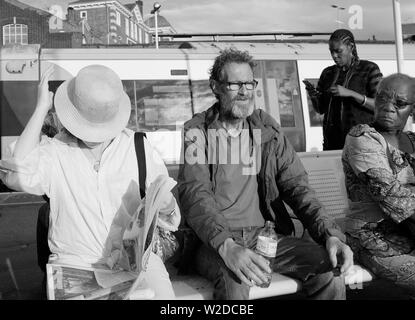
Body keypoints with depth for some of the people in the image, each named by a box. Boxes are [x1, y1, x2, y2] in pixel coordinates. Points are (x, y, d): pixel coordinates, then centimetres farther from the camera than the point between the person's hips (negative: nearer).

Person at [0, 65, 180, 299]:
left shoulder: (138, 146, 3)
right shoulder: (55, 151, -3)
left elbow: (169, 207, 8)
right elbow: (19, 176, -24)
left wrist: (165, 206, -17)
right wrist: (42, 108, -17)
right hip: (78, 263, -1)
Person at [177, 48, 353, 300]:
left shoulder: (267, 128, 9)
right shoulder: (198, 131, -2)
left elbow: (296, 184, 3)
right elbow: (195, 194, -15)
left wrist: (331, 233, -13)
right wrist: (227, 246, -33)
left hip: (265, 234, 4)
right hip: (216, 241, -4)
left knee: (331, 267, -16)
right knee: (235, 279, -35)